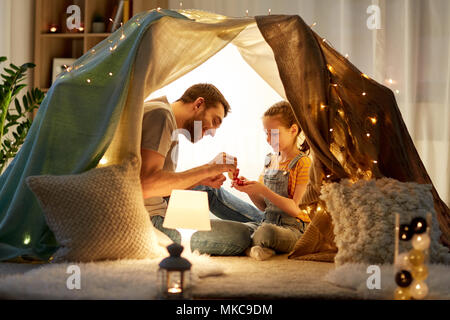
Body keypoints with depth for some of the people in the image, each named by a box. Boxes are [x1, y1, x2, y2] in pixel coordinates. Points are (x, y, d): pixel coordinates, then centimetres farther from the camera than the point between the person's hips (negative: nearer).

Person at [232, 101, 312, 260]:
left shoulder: (303, 163, -6)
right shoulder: (271, 160, 15)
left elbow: (296, 209, -14)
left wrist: (263, 190, -20)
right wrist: (249, 189, -3)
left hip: (293, 228, -5)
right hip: (267, 222, 5)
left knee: (265, 232, -38)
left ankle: (251, 245, -10)